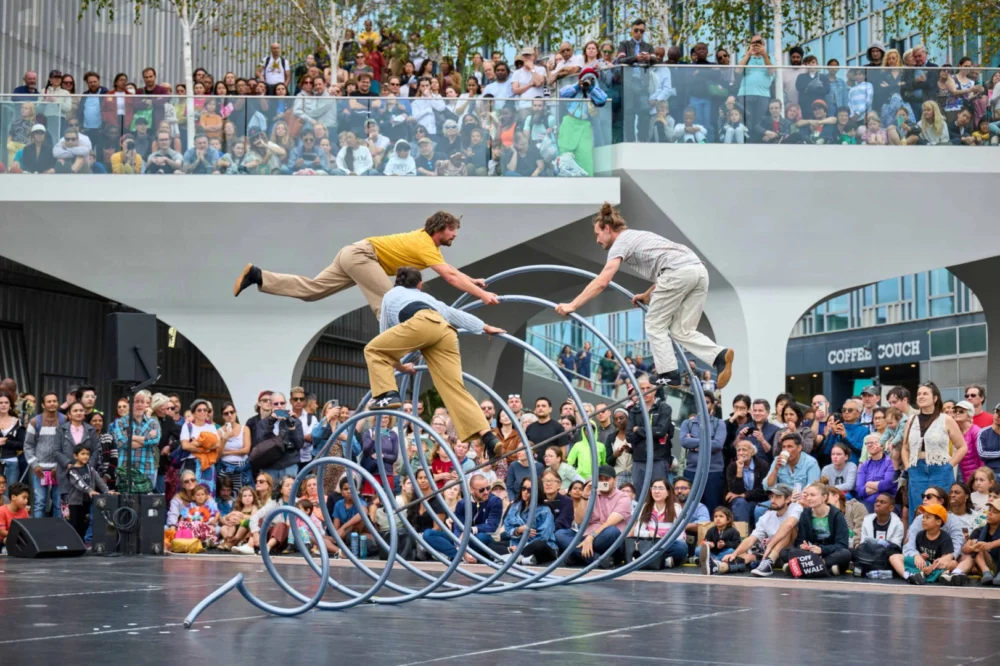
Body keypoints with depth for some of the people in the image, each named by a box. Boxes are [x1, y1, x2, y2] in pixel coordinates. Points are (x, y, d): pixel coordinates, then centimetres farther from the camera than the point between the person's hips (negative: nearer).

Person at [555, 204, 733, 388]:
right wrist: (647, 296, 50)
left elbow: (602, 282, -4)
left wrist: (572, 305, -3)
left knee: (655, 325, 9)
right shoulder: (639, 236, 33)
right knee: (681, 331, 11)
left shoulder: (621, 242, 7)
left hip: (678, 272, -8)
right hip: (699, 270, 8)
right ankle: (719, 356, -10)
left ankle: (668, 376, 4)